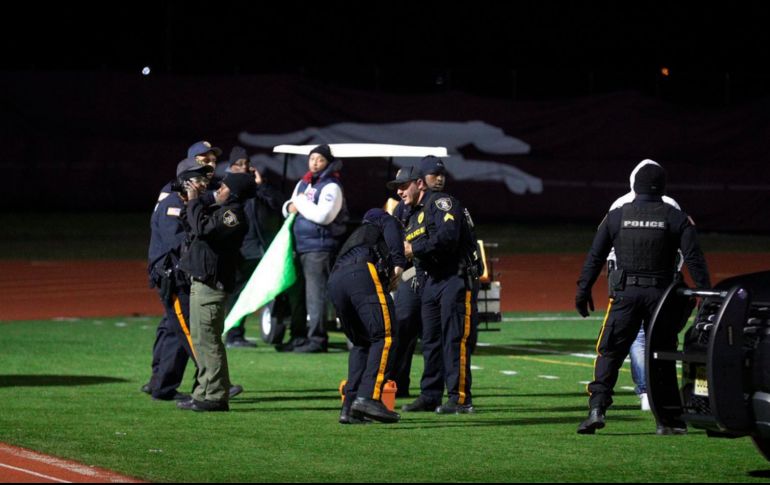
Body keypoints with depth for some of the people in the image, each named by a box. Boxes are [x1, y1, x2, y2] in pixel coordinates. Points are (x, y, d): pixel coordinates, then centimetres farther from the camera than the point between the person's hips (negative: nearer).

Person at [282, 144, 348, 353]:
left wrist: (301, 202, -9)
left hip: (320, 247, -9)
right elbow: (290, 206, 28)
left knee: (316, 293, -10)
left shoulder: (331, 187, -7)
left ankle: (317, 339, -10)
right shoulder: (303, 183, 19)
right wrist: (290, 207, 4)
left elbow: (323, 215, -20)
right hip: (301, 246, 9)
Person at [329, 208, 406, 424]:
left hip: (334, 279, 7)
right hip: (363, 272, -7)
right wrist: (399, 263, -9)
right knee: (383, 337, -6)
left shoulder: (355, 237, 44)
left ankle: (349, 406, 6)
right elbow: (391, 231, 2)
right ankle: (368, 397, -21)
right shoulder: (386, 221, 29)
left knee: (361, 342, 17)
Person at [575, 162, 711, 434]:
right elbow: (694, 259, -3)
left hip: (626, 293, 0)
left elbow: (595, 256, 5)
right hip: (660, 294, 0)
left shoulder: (616, 217, 5)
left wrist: (583, 290, 11)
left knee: (609, 353, 3)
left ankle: (597, 408, -11)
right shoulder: (676, 218, 2)